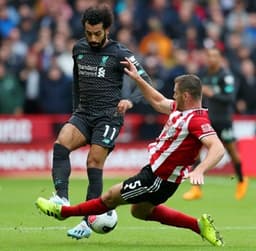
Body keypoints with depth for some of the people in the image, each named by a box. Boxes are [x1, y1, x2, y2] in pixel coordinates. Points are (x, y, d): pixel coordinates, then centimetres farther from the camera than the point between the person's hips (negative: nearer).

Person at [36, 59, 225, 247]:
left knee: (110, 198, 5)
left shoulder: (196, 120, -26)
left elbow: (218, 148, -36)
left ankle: (64, 211, 27)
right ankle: (199, 225, 21)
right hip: (154, 170, 10)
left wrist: (199, 171, -50)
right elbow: (158, 102, 22)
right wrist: (137, 78, 18)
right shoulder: (181, 109, 3)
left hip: (158, 180, -10)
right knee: (140, 211, 30)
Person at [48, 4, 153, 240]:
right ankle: (61, 198, -32)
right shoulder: (79, 49, 10)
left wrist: (130, 100, -25)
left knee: (94, 164, -13)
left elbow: (146, 81, -7)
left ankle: (88, 223, -7)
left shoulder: (119, 53, -6)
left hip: (108, 117, -4)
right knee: (61, 143, -24)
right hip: (83, 114, 5)